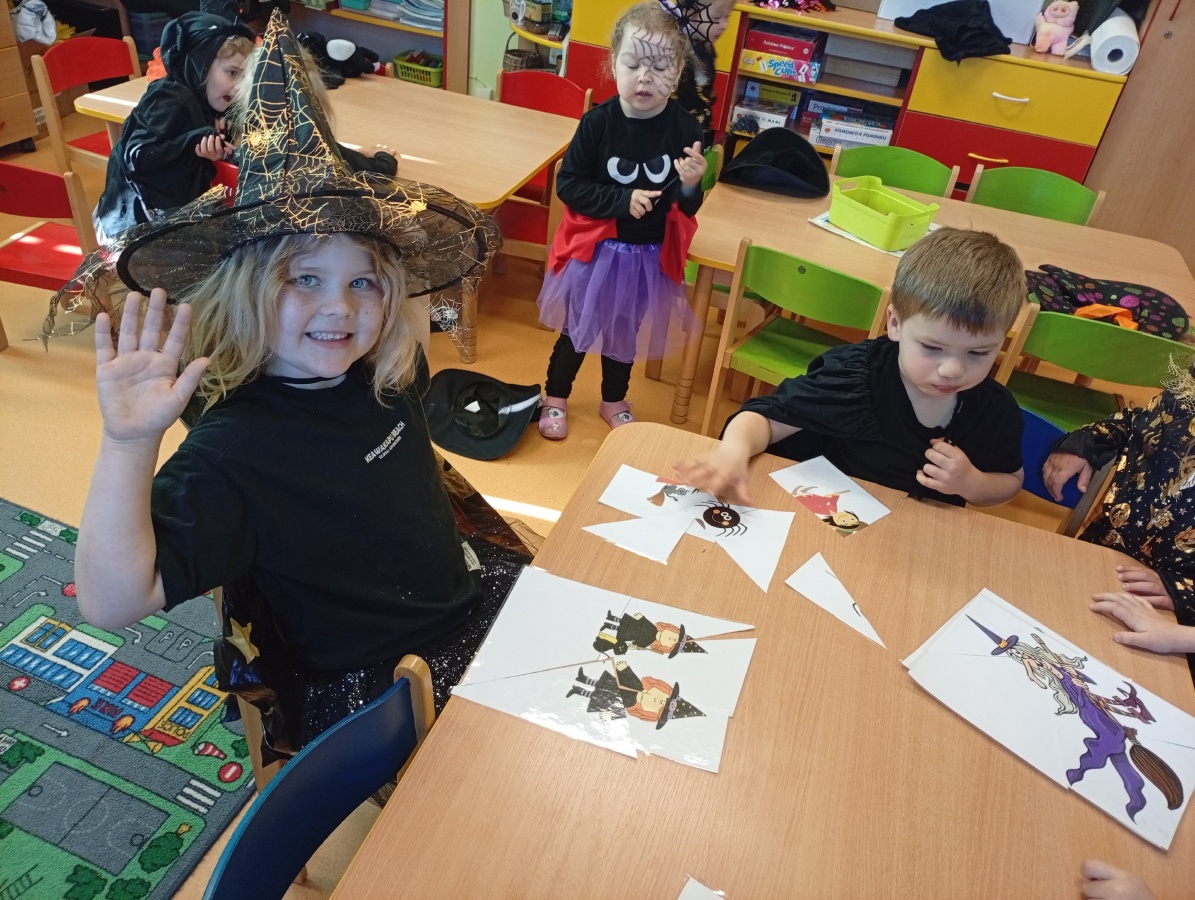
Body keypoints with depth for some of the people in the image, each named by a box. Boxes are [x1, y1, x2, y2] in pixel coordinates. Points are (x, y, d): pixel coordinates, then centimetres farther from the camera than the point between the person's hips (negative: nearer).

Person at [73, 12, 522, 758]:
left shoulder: (383, 375, -7)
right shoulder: (230, 456, -26)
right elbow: (113, 602, -33)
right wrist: (129, 444, -46)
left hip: (468, 591, 7)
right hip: (364, 691, -7)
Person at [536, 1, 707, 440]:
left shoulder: (684, 129, -13)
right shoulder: (598, 123, -18)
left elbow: (686, 209, -6)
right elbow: (567, 184, -13)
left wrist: (691, 185, -28)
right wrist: (622, 200, -22)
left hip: (649, 255, 2)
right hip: (595, 249, -2)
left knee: (625, 332, 21)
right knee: (578, 328, 15)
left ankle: (614, 401, 44)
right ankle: (555, 398, 38)